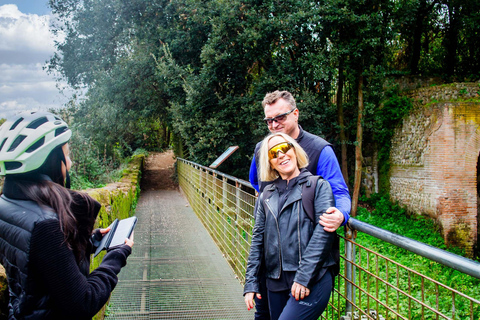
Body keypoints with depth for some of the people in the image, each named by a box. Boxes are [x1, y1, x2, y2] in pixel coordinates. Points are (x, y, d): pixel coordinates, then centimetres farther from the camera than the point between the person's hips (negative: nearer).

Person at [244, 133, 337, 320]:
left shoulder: (318, 186, 1)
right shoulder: (266, 197, 15)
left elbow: (324, 231, -9)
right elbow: (257, 240, 13)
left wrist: (304, 276, -16)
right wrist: (250, 283, 5)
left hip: (313, 282, -5)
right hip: (276, 283, 5)